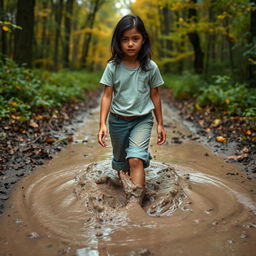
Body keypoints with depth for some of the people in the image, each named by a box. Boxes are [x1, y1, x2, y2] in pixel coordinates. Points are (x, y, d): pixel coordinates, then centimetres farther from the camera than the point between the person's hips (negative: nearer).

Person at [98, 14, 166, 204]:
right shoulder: (113, 67, -7)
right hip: (118, 120, 2)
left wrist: (160, 124, 6)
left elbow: (155, 96, 2)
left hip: (142, 120, -1)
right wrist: (102, 124, -14)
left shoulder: (150, 67, -6)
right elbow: (107, 96, -6)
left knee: (135, 158, -20)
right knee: (121, 162, 15)